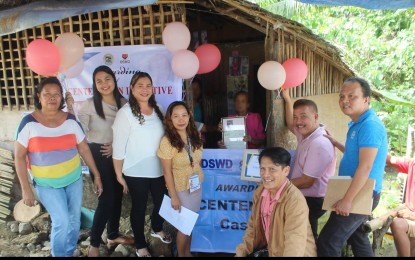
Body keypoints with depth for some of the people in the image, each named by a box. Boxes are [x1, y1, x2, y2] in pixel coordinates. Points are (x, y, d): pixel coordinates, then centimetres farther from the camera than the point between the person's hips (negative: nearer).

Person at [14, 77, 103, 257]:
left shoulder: (70, 120, -5)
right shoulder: (29, 123, -12)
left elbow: (84, 149, 1)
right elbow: (19, 156, -8)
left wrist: (96, 175, 2)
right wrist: (26, 188, -10)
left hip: (74, 179, 3)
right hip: (46, 184, -3)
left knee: (74, 221, 12)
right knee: (62, 223, -10)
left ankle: (69, 253, 37)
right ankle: (59, 255, 19)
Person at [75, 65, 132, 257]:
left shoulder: (123, 103, 2)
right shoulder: (89, 105, -12)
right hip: (99, 155, -5)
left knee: (117, 195, 14)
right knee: (107, 198, -5)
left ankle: (113, 235, 35)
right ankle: (94, 244, 14)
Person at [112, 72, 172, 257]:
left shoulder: (157, 110, 3)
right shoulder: (125, 112, -14)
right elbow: (118, 146, -13)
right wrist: (119, 174, -11)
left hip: (159, 170, 5)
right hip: (136, 172, -5)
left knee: (161, 202, 20)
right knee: (139, 207, 11)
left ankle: (157, 229, 51)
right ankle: (140, 245, 34)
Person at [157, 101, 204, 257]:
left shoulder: (195, 136, -4)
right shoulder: (167, 142, -21)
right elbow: (167, 172, -17)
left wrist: (199, 180, 8)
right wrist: (174, 196, -15)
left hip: (197, 186, 5)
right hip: (180, 189, -5)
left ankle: (188, 252, 41)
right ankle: (181, 254, 35)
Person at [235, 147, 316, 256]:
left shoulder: (295, 200, -25)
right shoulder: (259, 192, -4)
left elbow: (295, 246, -30)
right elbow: (253, 226, 5)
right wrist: (242, 251, -4)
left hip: (296, 254, -5)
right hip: (270, 250, 5)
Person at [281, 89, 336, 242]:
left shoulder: (320, 144, -24)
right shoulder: (306, 134, 5)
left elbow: (307, 181, -22)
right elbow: (290, 125, 29)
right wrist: (287, 98, 24)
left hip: (312, 201, -9)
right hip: (304, 197, 9)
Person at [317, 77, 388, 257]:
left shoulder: (370, 125, -21)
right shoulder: (357, 124, 10)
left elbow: (365, 167, -28)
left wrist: (347, 200, -28)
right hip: (358, 193, 11)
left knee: (327, 242, -9)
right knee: (356, 237, 25)